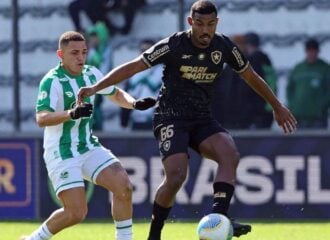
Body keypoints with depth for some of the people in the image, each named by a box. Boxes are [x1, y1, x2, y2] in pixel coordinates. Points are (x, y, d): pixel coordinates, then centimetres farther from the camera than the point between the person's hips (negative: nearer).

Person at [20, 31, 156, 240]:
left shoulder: (91, 74, 3)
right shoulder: (52, 81, -17)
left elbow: (116, 94, 21)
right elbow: (42, 118, -31)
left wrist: (135, 103, 0)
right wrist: (71, 114, -48)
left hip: (89, 148, 6)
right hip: (62, 155, -6)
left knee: (124, 187, -12)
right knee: (76, 213, -14)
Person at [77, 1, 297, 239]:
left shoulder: (224, 46, -2)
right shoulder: (174, 45, -14)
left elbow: (251, 76, 15)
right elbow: (133, 67, -13)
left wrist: (277, 106, 22)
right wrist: (96, 87, -20)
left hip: (203, 120, 4)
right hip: (171, 118, -4)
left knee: (230, 154, -25)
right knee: (176, 175, -24)